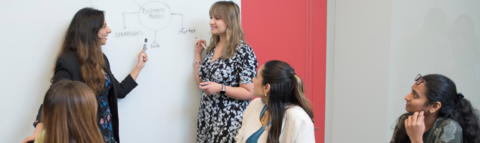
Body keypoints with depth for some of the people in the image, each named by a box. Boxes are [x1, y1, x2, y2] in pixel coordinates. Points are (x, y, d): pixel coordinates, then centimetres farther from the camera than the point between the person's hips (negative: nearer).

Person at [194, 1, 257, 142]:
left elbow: (249, 93, -14)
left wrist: (220, 88, -24)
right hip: (207, 118, 7)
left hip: (229, 122, -7)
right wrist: (197, 54, 12)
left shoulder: (243, 52, -14)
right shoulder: (212, 48, 8)